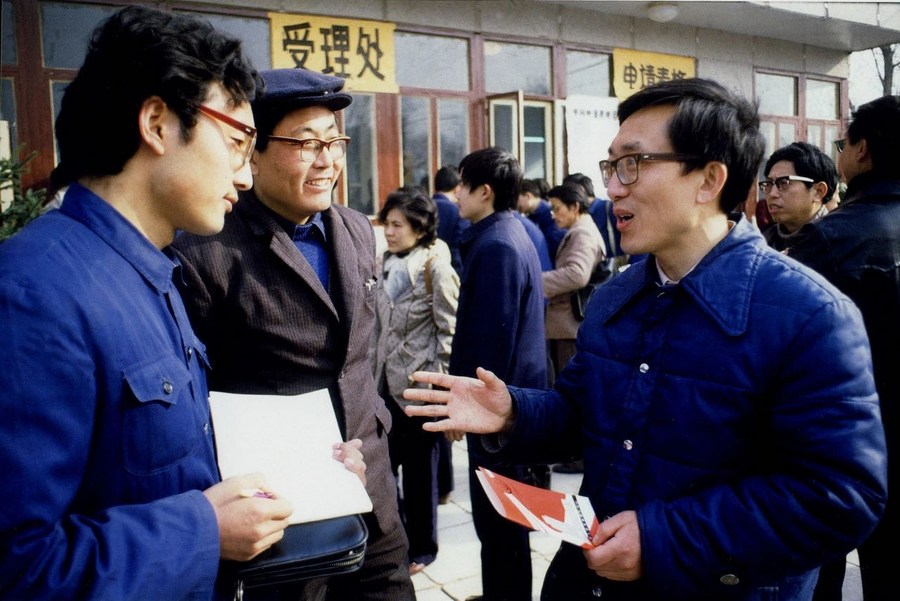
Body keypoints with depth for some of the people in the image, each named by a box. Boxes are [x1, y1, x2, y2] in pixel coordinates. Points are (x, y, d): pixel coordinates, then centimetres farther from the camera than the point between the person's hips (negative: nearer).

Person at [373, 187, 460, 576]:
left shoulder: (435, 266, -11)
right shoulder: (389, 264, 9)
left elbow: (449, 330, -11)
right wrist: (375, 369, 14)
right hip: (388, 382, 6)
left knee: (419, 470, 7)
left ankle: (421, 547, 26)